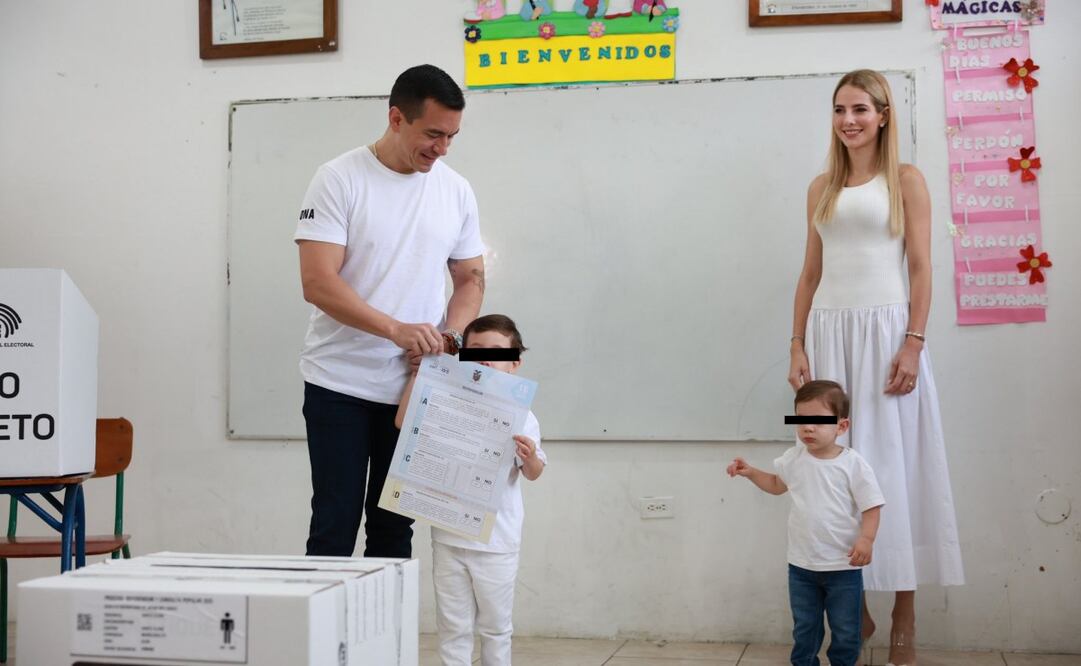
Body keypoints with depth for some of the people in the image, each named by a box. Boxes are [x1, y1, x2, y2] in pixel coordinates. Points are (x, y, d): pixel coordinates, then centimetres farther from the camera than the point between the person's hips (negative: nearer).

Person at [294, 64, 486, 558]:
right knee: (335, 527, 1)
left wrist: (448, 336, -7)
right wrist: (397, 330, -26)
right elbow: (317, 282, -16)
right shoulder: (339, 179, -9)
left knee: (394, 527, 12)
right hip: (340, 386, -4)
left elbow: (470, 277, 14)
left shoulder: (456, 191, 6)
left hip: (414, 388, 4)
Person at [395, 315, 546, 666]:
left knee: (496, 626, 11)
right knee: (453, 626, 8)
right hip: (449, 537, 1)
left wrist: (531, 458, -24)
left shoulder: (520, 416, -3)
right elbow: (403, 421, -8)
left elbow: (532, 474, -1)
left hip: (497, 542, -1)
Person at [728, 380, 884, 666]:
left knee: (845, 633, 9)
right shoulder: (794, 458, -1)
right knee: (804, 630, 17)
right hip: (801, 565, 4)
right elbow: (777, 484, 20)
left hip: (843, 567, -4)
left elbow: (871, 507, -11)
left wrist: (866, 539, -26)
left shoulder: (854, 464, -14)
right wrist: (750, 472, 5)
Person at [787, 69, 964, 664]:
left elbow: (920, 268, -3)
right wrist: (797, 346, 4)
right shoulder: (821, 188, 14)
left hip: (884, 330, -4)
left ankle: (904, 614, 7)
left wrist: (913, 344, -13)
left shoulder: (905, 180, 3)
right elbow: (810, 272, 12)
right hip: (829, 333, 4)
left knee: (891, 461, -1)